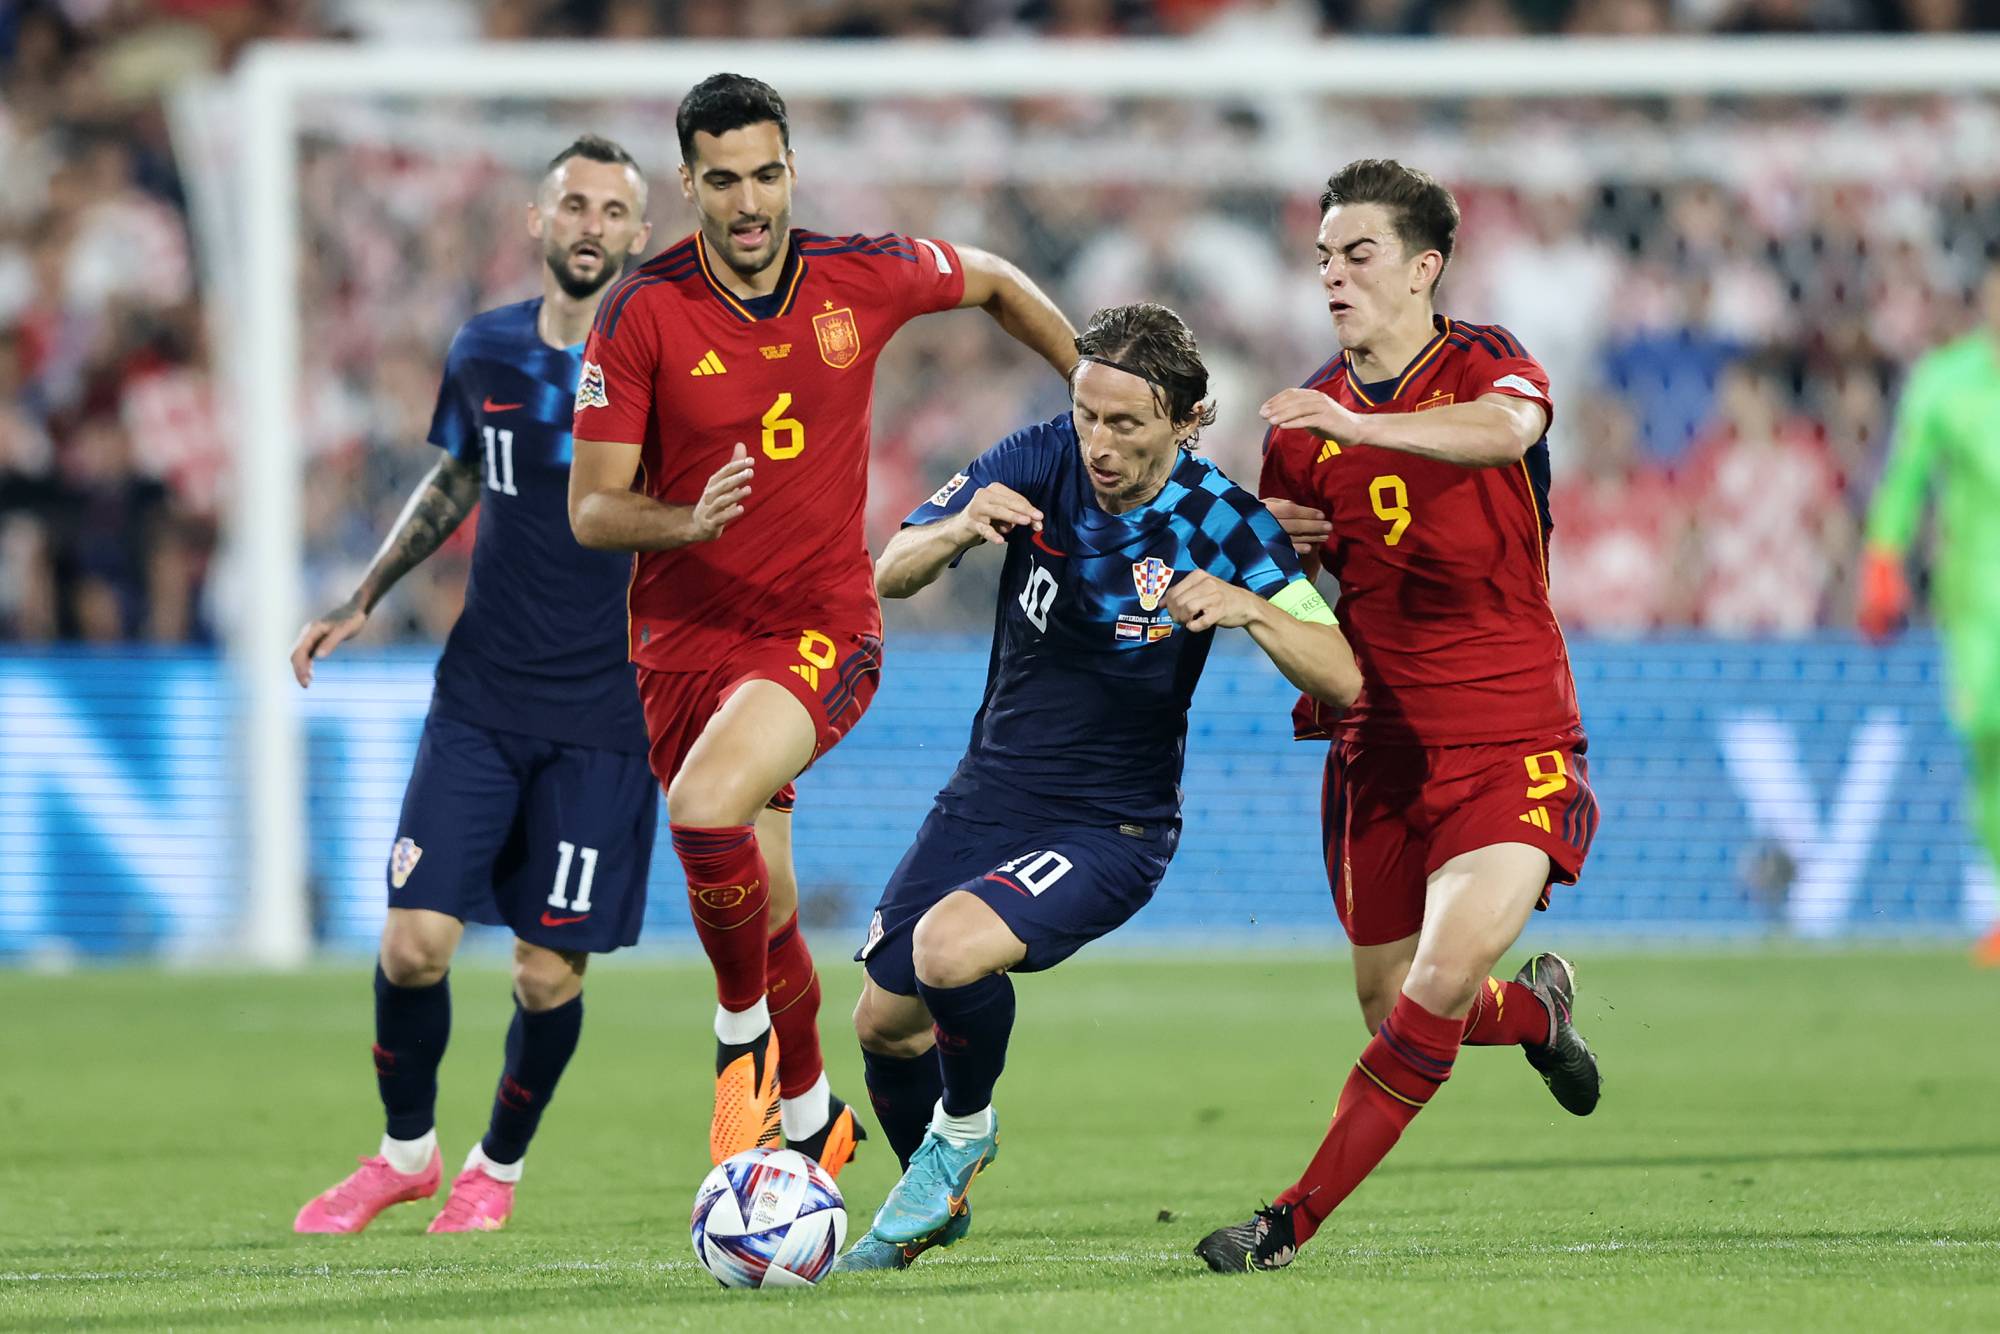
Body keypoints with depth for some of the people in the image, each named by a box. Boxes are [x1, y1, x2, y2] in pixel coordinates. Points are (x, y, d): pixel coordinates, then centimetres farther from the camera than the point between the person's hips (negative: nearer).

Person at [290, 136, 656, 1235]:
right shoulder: (484, 353, 4)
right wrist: (362, 601, 18)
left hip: (604, 718, -3)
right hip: (479, 699, 3)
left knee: (549, 973, -2)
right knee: (415, 941, -8)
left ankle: (499, 1166, 24)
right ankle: (406, 1152, 17)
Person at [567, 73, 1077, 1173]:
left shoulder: (866, 277, -5)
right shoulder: (642, 315, -9)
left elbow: (995, 285, 17)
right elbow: (591, 512, -8)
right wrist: (686, 521, -28)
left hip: (821, 630, -1)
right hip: (686, 636, 1)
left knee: (707, 805, -30)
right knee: (761, 908, 7)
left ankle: (746, 1031, -6)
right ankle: (809, 1115, 33)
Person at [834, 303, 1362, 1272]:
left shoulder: (1221, 523, -17)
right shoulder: (1042, 463, -9)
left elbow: (1344, 682, -21)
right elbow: (890, 575, -11)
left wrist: (1248, 608, -39)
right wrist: (957, 531, -33)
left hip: (1110, 828, -5)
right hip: (987, 794, 5)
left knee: (950, 948, -30)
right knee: (883, 1021, 9)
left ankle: (963, 1130, 1)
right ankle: (933, 1202, 39)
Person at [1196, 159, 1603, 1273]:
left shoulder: (1485, 363, -7)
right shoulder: (1306, 420, 6)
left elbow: (1505, 428, -34)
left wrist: (1364, 424, -50)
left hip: (1513, 742, -5)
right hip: (1381, 749, 5)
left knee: (1443, 980, -22)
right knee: (1392, 1007, 9)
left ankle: (1296, 1221, -15)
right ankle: (1537, 1009, 43)